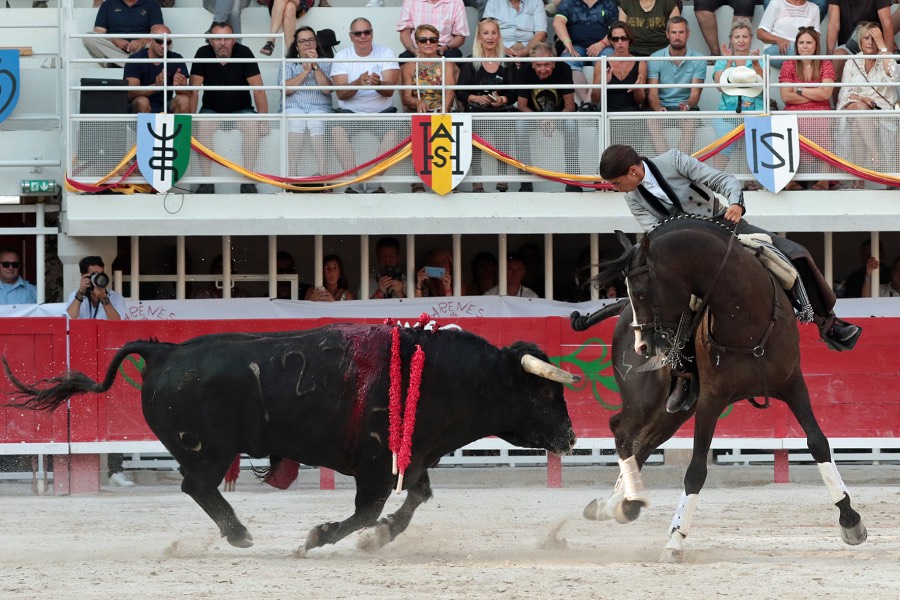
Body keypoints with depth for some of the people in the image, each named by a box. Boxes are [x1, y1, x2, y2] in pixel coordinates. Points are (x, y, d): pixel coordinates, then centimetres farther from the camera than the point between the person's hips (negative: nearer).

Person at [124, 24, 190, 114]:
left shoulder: (176, 59, 0)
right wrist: (156, 86, -38)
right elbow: (130, 93, -20)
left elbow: (187, 95, -8)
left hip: (166, 107, 2)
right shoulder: (135, 59, -8)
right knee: (142, 101, -34)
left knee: (183, 100, -26)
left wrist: (178, 86, -34)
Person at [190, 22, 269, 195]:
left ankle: (248, 181, -26)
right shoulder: (203, 54, -11)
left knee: (252, 125, -31)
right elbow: (193, 90, -12)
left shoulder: (244, 53, -13)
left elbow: (258, 89, -14)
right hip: (211, 110, 0)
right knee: (203, 126, -31)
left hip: (241, 109, 0)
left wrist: (264, 120, -20)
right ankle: (206, 181, -27)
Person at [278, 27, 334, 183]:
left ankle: (323, 173, -47)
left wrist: (315, 66, -2)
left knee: (318, 124, -37)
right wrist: (306, 71, -1)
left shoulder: (326, 64, 19)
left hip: (320, 108, 0)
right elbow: (286, 89, 2)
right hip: (293, 108, 0)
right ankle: (291, 172, -46)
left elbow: (327, 89, 2)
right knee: (295, 123, -37)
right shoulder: (288, 65, 21)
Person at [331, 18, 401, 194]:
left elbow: (389, 90, -11)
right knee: (337, 130, -30)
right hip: (350, 111, 0)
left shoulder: (386, 54, 1)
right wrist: (358, 83, -31)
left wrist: (378, 84, -35)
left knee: (393, 132, -31)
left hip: (381, 111, 0)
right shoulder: (341, 56, 2)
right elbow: (341, 94, -10)